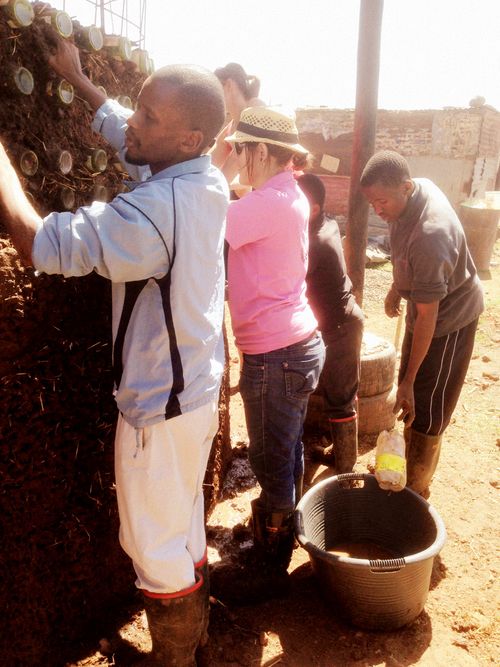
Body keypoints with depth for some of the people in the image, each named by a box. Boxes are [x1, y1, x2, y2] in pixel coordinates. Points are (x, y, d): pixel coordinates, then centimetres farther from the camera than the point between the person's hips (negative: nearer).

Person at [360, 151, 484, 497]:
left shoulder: (430, 235, -37)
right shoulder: (415, 188, -12)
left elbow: (427, 317, -31)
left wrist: (408, 380, -25)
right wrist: (397, 287, 17)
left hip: (450, 317, -9)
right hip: (426, 306, 9)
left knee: (426, 410, 2)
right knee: (411, 399, 20)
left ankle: (414, 490, 20)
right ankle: (408, 466, 40)